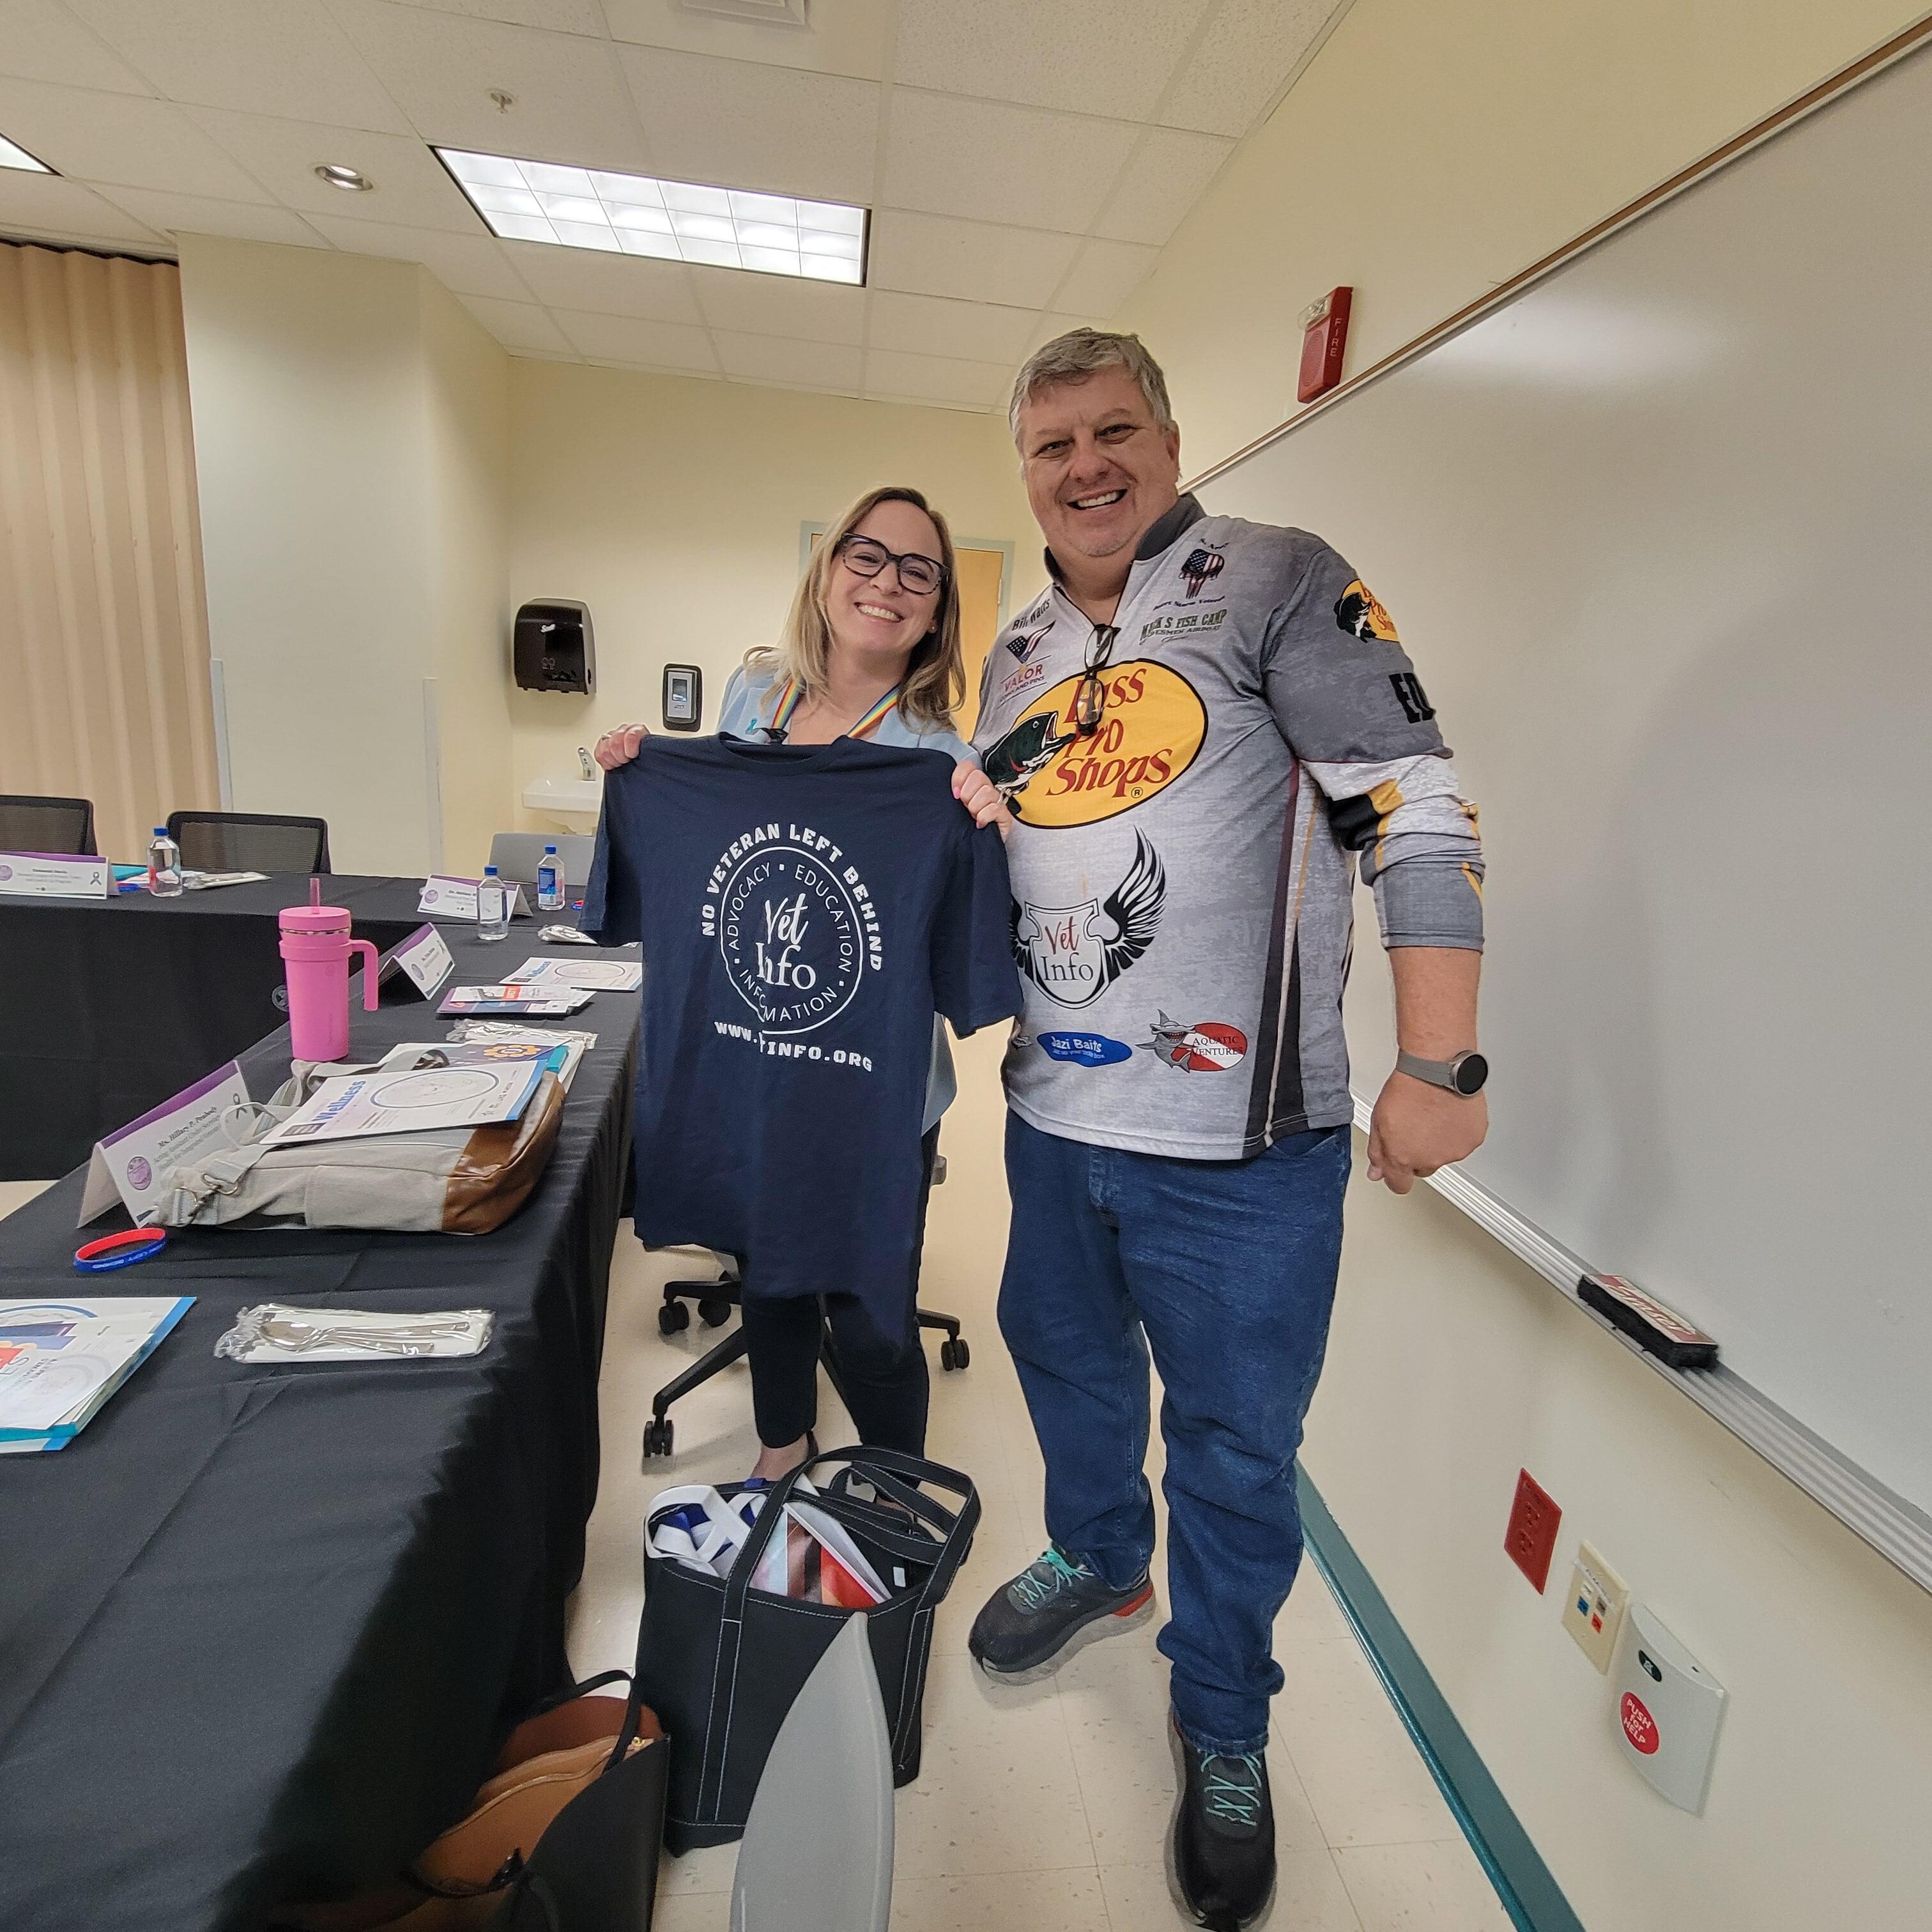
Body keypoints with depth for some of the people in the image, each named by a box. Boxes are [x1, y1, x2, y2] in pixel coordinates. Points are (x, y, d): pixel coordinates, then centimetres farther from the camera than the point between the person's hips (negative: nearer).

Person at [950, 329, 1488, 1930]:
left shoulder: (1279, 584, -6)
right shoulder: (1020, 651, 13)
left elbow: (1414, 810, -14)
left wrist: (1438, 1064, -19)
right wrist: (961, 817, 1)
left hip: (1238, 1140, -6)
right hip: (1052, 1114, 6)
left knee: (1235, 1448, 11)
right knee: (1066, 1358, 25)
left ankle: (1224, 1729, 39)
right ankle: (1097, 1563, 55)